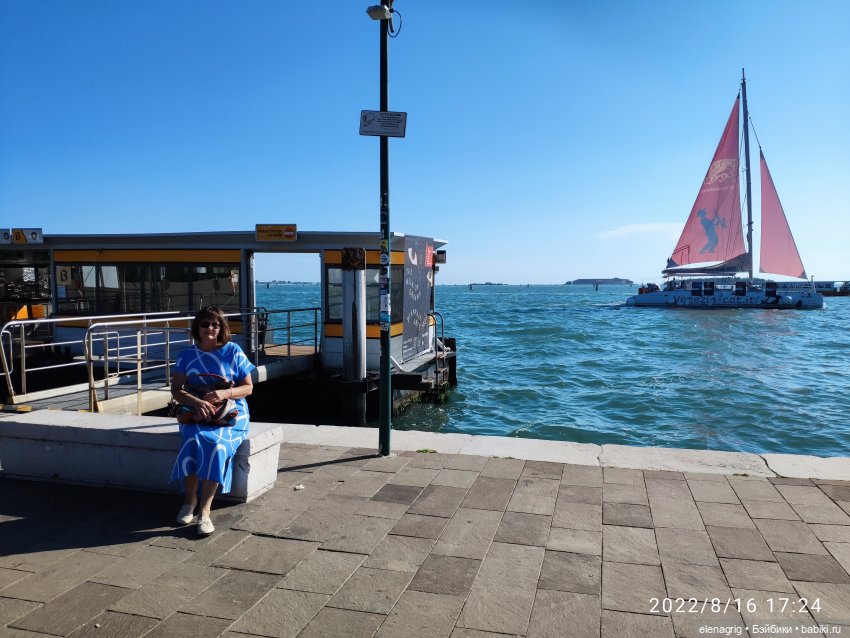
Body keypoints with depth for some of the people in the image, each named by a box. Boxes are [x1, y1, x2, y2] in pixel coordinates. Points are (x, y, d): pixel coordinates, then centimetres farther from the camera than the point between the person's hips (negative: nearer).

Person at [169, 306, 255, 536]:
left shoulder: (233, 351, 2)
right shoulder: (187, 355, 8)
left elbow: (248, 387, 2)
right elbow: (176, 389, 0)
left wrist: (225, 393, -19)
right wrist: (197, 402, -21)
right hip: (196, 415, 2)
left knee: (217, 443, -32)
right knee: (193, 440, -31)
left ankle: (204, 510, -25)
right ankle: (190, 500, -12)